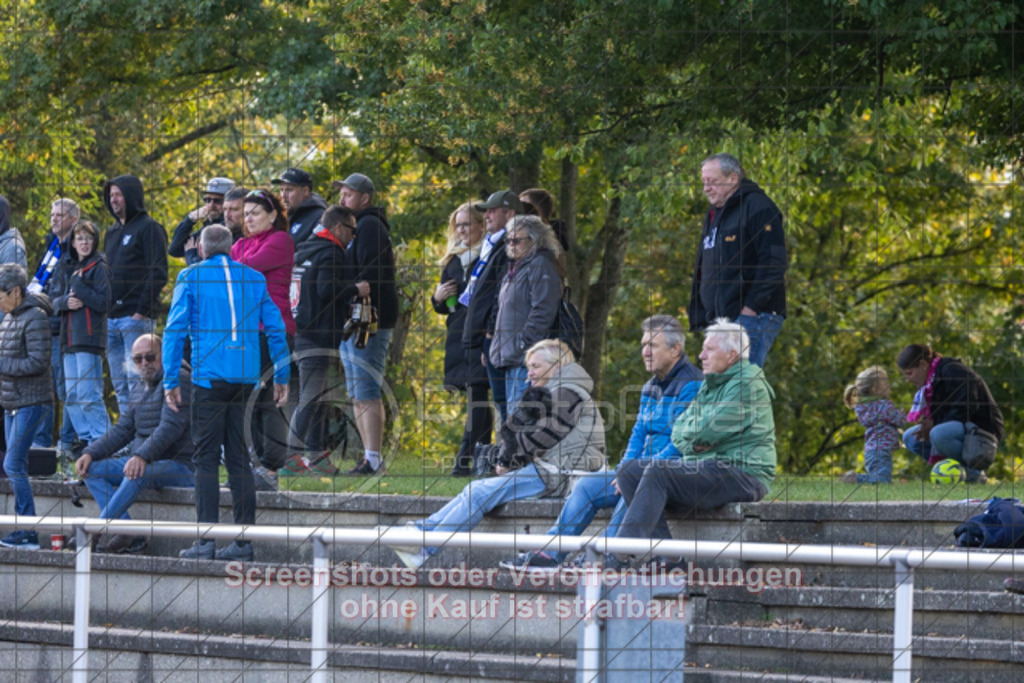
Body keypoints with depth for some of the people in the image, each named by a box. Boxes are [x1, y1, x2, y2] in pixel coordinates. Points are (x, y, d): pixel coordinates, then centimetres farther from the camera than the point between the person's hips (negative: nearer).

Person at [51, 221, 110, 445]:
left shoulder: (99, 268, -3)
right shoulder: (66, 268, 16)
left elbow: (104, 303, -10)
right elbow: (55, 300, 13)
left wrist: (78, 285, -14)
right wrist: (65, 302, -9)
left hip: (90, 338, -7)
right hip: (69, 338, 7)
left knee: (88, 394, -12)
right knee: (72, 396, 8)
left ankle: (99, 439, -8)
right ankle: (85, 438, 15)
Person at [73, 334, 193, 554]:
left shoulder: (178, 379, -10)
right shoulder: (139, 388, 17)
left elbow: (171, 427, -22)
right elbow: (122, 429, 17)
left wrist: (141, 456, -34)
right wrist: (90, 453, 1)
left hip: (179, 465, -9)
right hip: (142, 461, 9)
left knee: (136, 476, -37)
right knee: (92, 470, -7)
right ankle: (131, 536, -21)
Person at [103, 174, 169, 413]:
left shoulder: (149, 229, -4)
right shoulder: (112, 233, 20)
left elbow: (158, 274, -11)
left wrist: (142, 311, -17)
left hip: (136, 318, -8)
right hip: (111, 319, 8)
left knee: (136, 380, -11)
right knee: (119, 384, 8)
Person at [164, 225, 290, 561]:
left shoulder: (191, 277, 3)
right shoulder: (253, 278, 12)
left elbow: (175, 329, -3)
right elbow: (276, 328, 11)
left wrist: (170, 380, -1)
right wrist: (281, 377, 16)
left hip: (210, 376, -4)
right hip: (246, 378, 4)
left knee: (207, 458, -3)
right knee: (238, 457, 8)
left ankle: (206, 541, -9)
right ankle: (243, 540, 7)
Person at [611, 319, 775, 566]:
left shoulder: (748, 384, -8)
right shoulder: (710, 385, 22)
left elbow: (708, 430, -18)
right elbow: (679, 432, 15)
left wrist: (693, 432, 3)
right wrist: (692, 442, -6)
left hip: (741, 473, -10)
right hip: (703, 467, 10)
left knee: (657, 472, -27)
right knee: (630, 472, -3)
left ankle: (619, 556, -32)